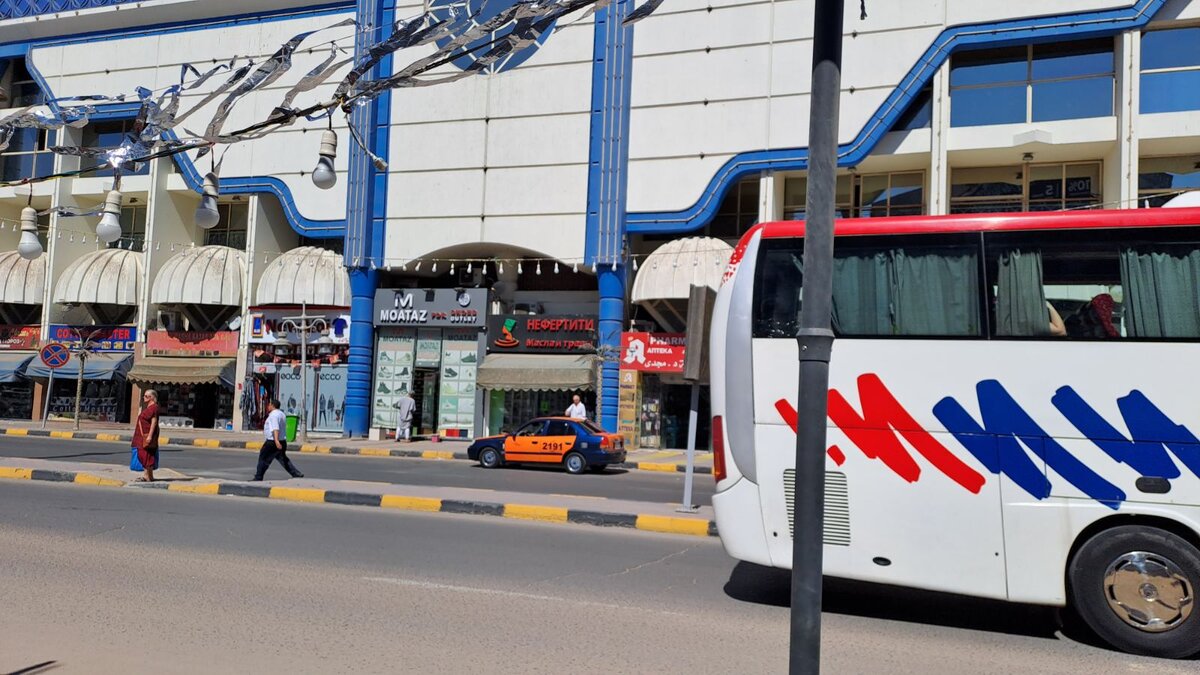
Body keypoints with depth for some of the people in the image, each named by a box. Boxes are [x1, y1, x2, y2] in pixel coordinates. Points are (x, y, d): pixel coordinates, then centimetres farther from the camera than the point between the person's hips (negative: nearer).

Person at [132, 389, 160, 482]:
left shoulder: (154, 407, -15)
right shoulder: (148, 407, 17)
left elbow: (154, 422, -20)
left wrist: (150, 436, -25)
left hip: (147, 435, -10)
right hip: (143, 435, 10)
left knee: (146, 455, -8)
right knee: (143, 455, 12)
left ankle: (149, 477, -5)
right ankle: (147, 475, 16)